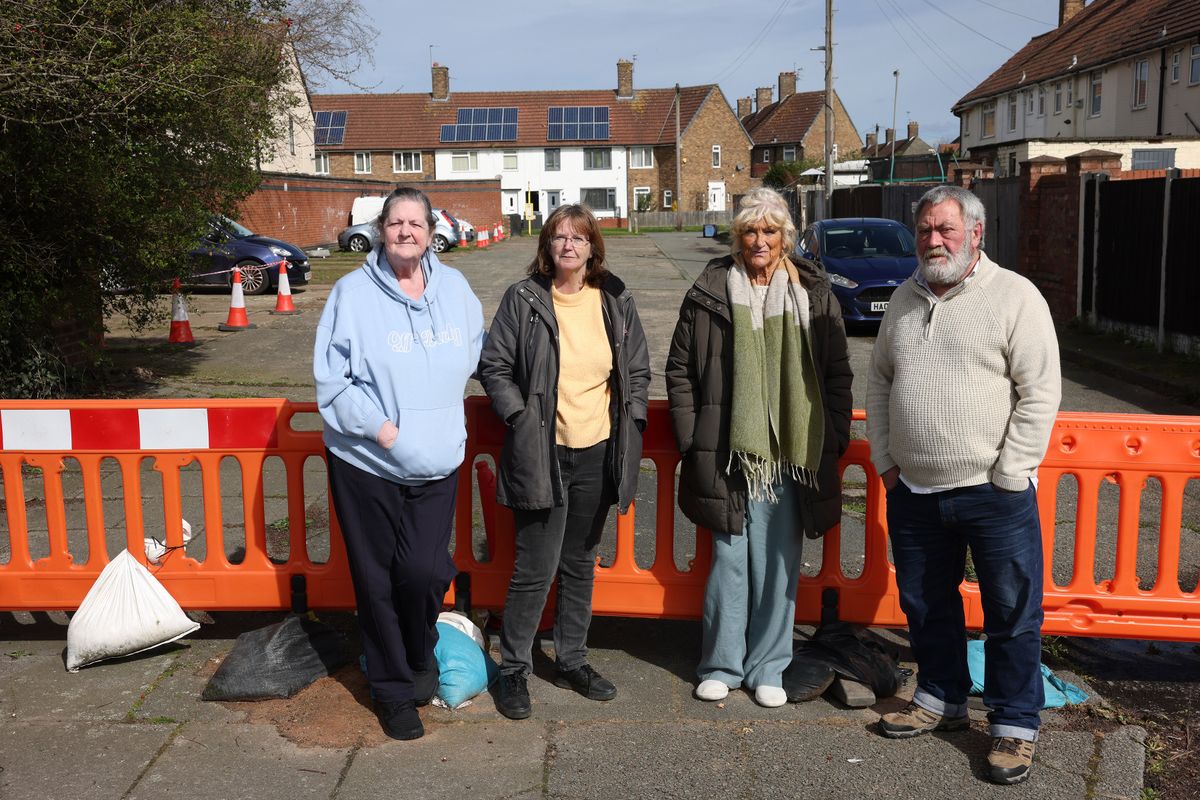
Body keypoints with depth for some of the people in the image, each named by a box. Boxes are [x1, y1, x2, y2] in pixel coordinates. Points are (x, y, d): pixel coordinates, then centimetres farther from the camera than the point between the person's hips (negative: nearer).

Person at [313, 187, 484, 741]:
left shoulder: (453, 287, 6)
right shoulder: (354, 292, -7)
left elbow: (473, 353, 21)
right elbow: (331, 378, -8)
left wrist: (440, 409, 11)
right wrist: (379, 425, -15)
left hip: (435, 464, 2)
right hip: (366, 464, -2)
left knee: (424, 571, -7)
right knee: (377, 580, 7)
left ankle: (420, 657, 25)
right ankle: (393, 690, 25)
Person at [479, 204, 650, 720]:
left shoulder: (616, 302, 5)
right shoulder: (523, 300, -5)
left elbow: (639, 371, 13)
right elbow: (493, 367, -2)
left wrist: (630, 425, 4)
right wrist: (521, 419, -10)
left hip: (598, 454, 4)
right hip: (542, 454, -4)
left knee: (580, 563, 16)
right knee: (536, 569, -2)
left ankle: (572, 661, 31)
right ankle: (513, 669, 16)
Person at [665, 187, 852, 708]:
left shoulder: (814, 294, 6)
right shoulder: (710, 293, 2)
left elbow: (838, 373, 9)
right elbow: (679, 369, 6)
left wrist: (834, 439, 2)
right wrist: (692, 439, 0)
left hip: (793, 454, 1)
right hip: (729, 453, -1)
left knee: (779, 564, 7)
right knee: (730, 559, 4)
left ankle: (767, 669, 22)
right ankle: (721, 665, 21)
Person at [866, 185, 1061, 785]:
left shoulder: (1014, 297, -8)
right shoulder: (904, 299, 10)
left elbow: (1040, 392, -12)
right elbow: (879, 382, 16)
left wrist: (1006, 478, -14)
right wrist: (884, 460, 8)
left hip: (995, 493, -5)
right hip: (913, 491, 6)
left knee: (1012, 613, 5)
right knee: (925, 604, 17)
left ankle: (1015, 725, 20)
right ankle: (941, 699, 36)